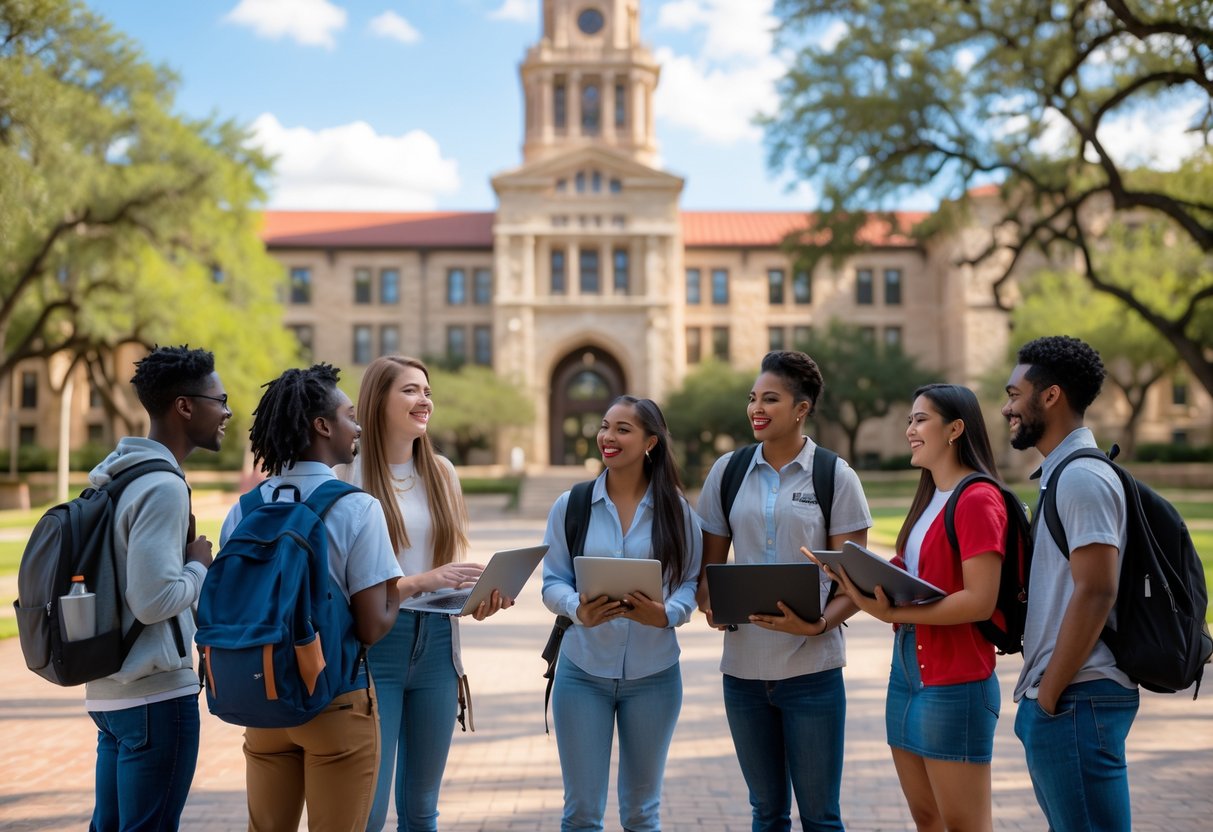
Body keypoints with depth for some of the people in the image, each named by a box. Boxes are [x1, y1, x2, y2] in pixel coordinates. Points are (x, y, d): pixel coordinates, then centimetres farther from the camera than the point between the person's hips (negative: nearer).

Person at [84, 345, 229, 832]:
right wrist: (200, 565, -7)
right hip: (156, 694, -9)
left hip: (109, 688, 9)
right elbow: (154, 600, -24)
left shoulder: (119, 477, 11)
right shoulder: (163, 486, -18)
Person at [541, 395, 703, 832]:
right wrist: (578, 609, -24)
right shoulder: (570, 505, -2)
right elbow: (552, 581, -2)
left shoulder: (676, 509, -1)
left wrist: (665, 614, -23)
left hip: (654, 673, 1)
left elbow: (691, 581, -2)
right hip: (583, 670, 0)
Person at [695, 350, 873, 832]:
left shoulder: (836, 477, -4)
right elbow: (709, 566, 10)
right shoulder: (728, 471, 5)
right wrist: (710, 606, -11)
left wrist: (817, 625, -22)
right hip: (744, 666, 3)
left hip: (812, 669, -3)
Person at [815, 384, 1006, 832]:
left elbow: (980, 601, -21)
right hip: (907, 668, 9)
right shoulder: (928, 498, 14)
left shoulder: (978, 499, -14)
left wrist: (892, 613, -23)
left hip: (954, 681, -9)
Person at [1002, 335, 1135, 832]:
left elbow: (1095, 593, -21)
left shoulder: (1082, 477, -14)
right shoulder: (1063, 474, 16)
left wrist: (1048, 695, -17)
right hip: (1058, 696, 10)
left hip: (1075, 698, -10)